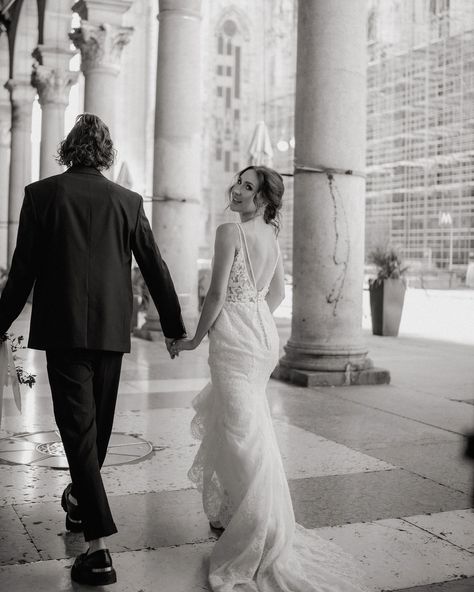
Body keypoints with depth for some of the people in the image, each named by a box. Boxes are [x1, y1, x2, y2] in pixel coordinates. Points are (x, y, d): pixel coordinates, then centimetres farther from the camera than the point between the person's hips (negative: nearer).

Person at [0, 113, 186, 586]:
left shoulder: (41, 194, -2)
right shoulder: (127, 201, 4)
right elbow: (155, 268, 6)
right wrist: (173, 326, 15)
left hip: (63, 329, -3)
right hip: (112, 329, 3)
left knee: (78, 426, -3)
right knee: (99, 421, 19)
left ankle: (99, 546, -9)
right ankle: (81, 499, 42)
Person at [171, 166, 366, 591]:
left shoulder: (231, 232, -13)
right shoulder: (271, 236, 11)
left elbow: (218, 293, -15)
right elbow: (278, 293, 19)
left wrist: (195, 339, -4)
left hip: (234, 336, -9)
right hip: (263, 333, 9)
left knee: (245, 434, -5)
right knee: (224, 422, 22)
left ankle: (261, 540, 1)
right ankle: (228, 515, 37)